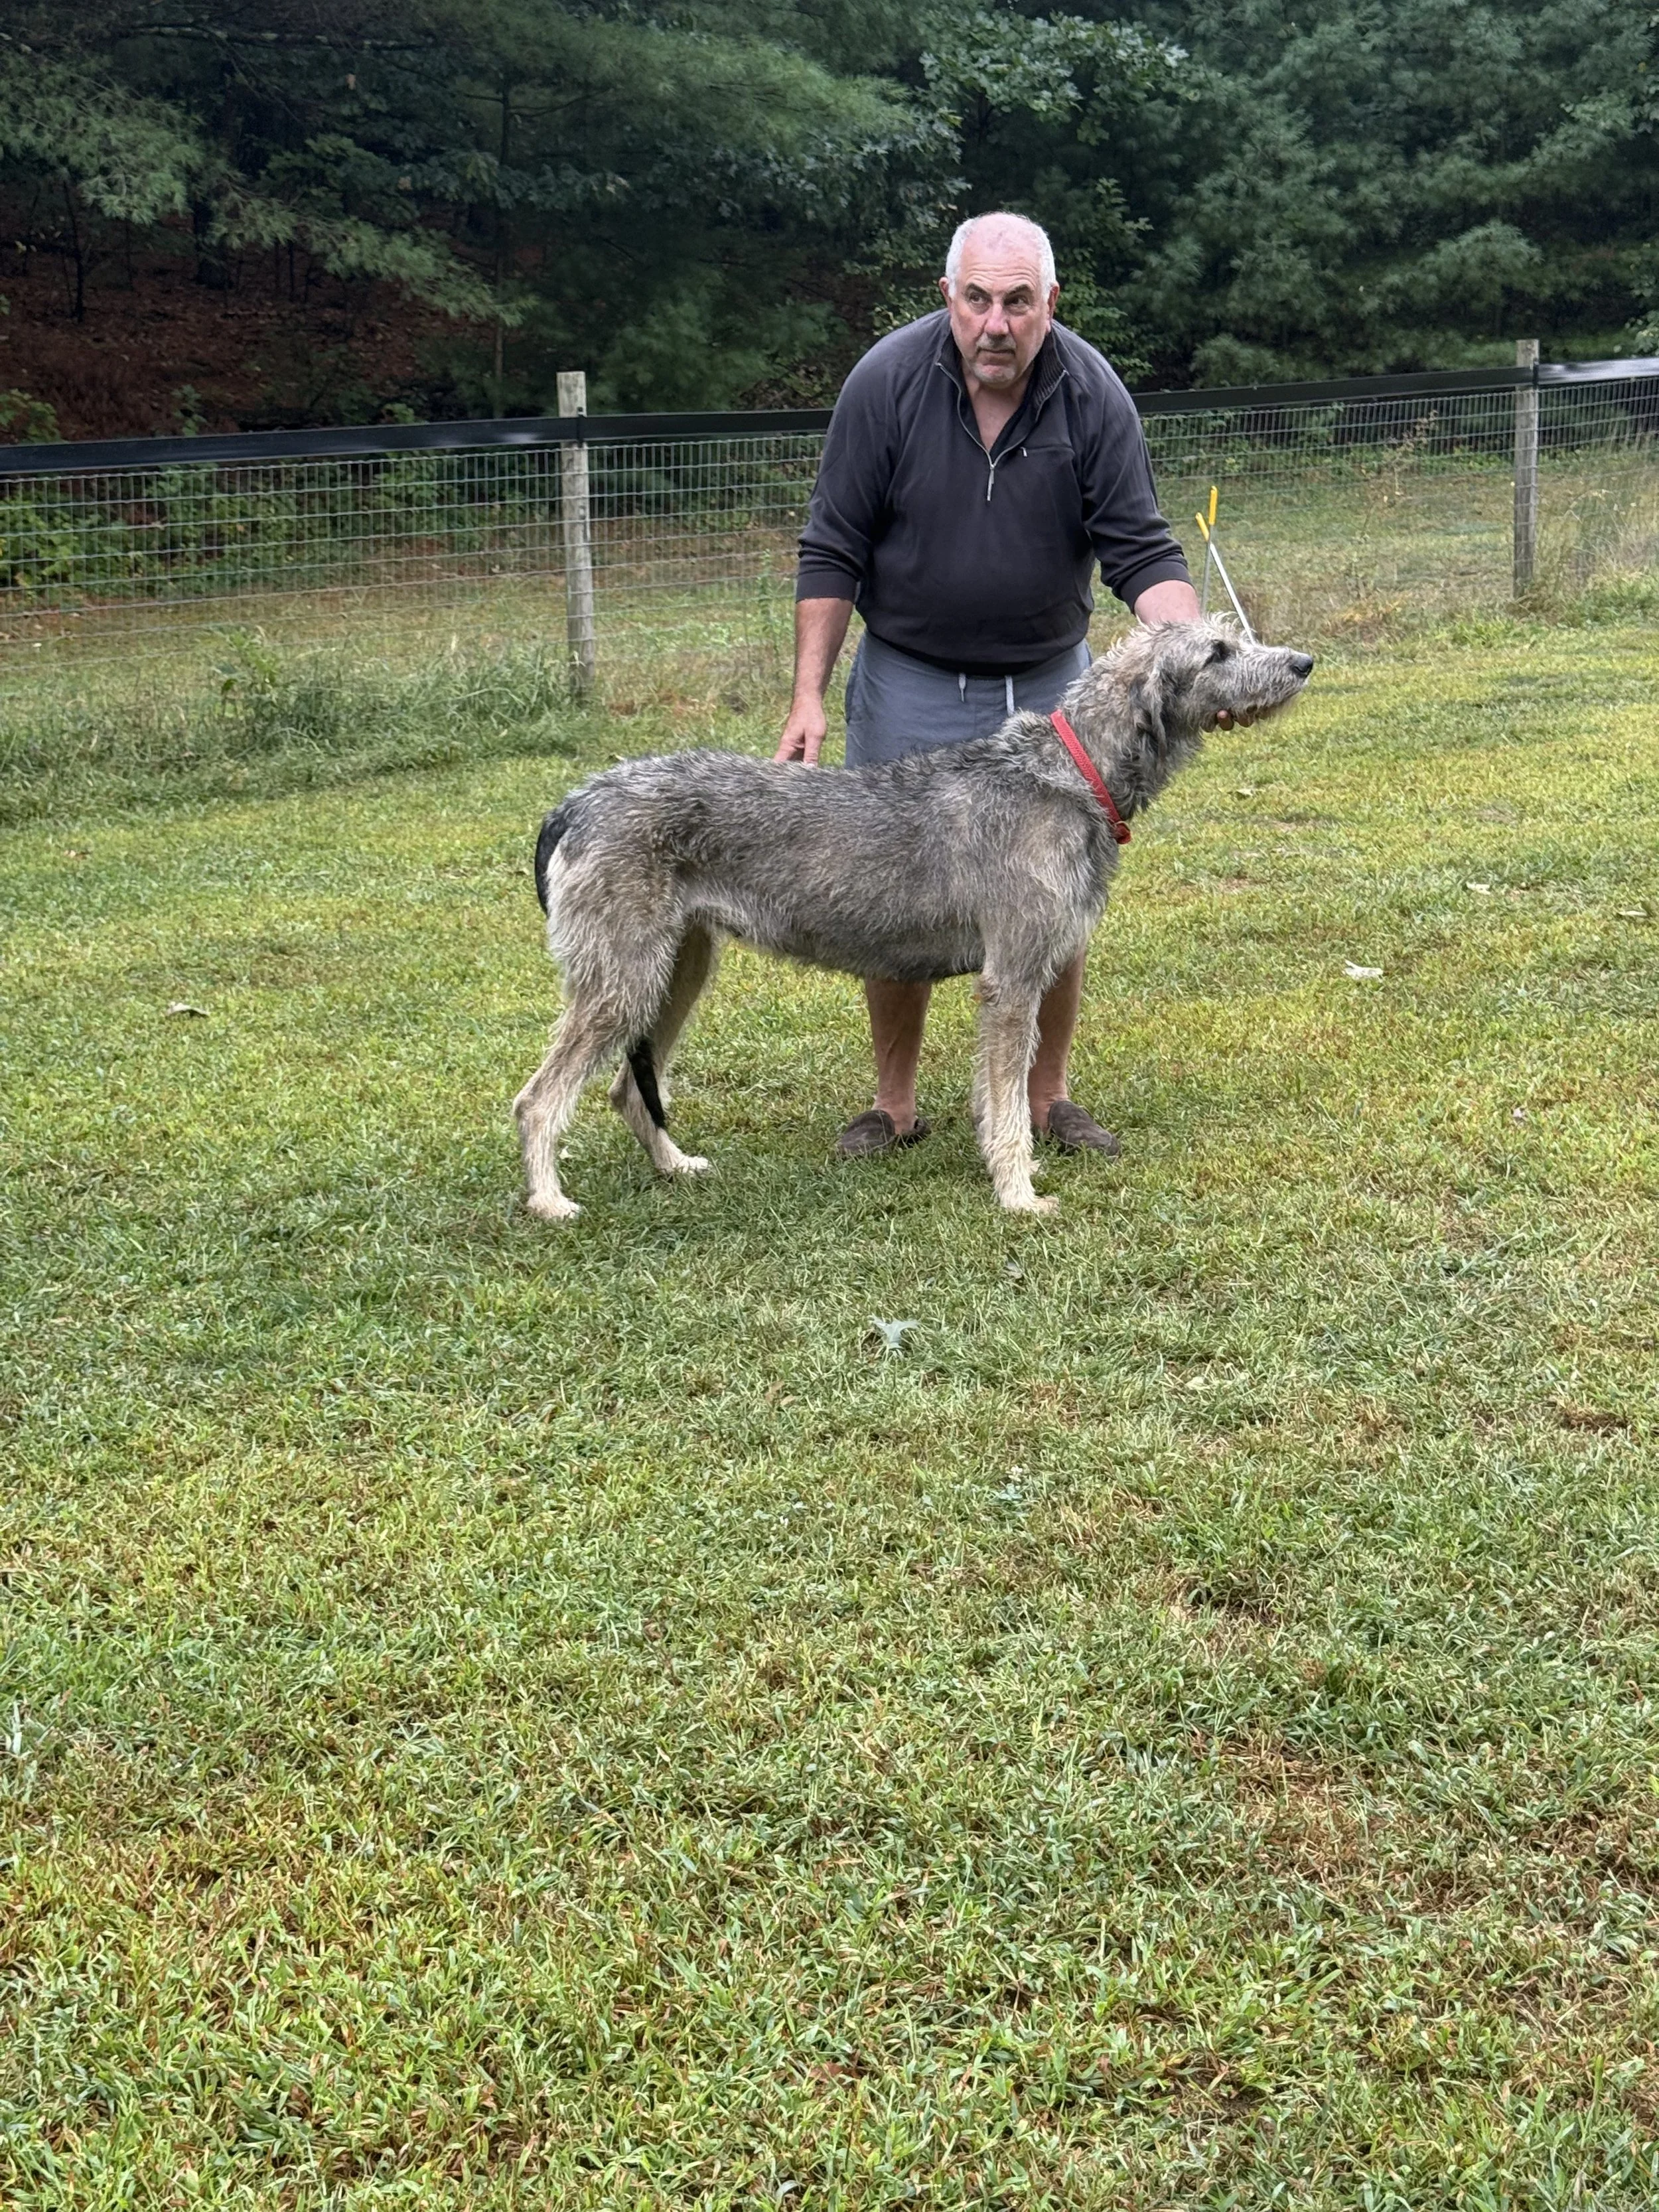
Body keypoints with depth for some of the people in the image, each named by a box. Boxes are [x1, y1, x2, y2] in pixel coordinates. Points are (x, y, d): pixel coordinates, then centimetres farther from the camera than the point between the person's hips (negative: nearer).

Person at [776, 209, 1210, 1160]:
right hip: (909, 682, -1)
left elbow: (1142, 551, -10)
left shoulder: (1094, 396, -12)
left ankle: (1049, 1096, 20)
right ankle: (896, 1106, 17)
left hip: (1048, 684, 1)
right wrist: (810, 697, -11)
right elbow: (833, 553, -8)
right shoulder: (888, 381, -13)